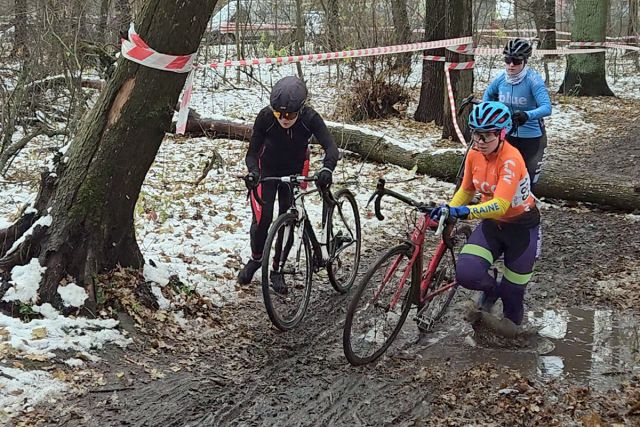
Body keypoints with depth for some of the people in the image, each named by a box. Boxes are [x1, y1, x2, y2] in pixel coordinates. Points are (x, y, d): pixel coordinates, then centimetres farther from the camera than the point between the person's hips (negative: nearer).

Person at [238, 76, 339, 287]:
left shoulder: (310, 118, -30)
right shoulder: (265, 117, -29)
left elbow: (331, 147, -38)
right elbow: (252, 152, -23)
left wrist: (327, 169, -58)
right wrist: (253, 172, -45)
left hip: (295, 171, 1)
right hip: (267, 170, -1)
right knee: (262, 219, -11)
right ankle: (256, 259, 16)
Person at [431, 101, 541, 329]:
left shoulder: (510, 159, -29)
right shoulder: (474, 155, -9)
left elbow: (500, 205, -39)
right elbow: (466, 190, 6)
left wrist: (465, 212, -52)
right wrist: (448, 209, -11)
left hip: (520, 226, -5)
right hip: (492, 223, 5)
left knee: (512, 292, 7)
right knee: (466, 274, -18)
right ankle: (491, 288, 16)